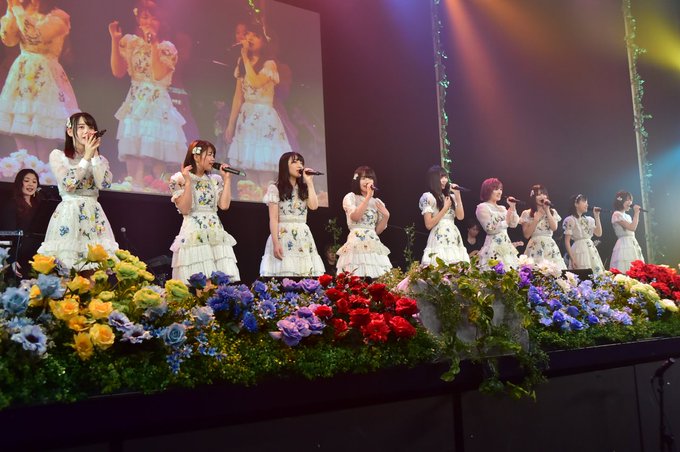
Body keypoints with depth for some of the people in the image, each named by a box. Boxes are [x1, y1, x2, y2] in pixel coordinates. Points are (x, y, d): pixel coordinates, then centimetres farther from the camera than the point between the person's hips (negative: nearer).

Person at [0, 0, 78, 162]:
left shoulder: (58, 16, -4)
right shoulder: (22, 13, 15)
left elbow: (36, 36, -21)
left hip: (45, 80, -6)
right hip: (22, 77, 6)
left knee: (45, 153, -7)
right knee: (24, 152, 4)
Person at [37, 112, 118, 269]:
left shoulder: (100, 159, 13)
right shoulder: (57, 155, 3)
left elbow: (104, 184, -7)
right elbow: (68, 185, -13)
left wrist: (94, 155, -5)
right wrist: (87, 157, -8)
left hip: (94, 215, 3)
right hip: (68, 214, -3)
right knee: (65, 261, -7)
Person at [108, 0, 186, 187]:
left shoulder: (167, 47, -1)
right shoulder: (130, 42, 8)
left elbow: (158, 74, -17)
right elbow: (118, 72, -2)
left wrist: (153, 44, -15)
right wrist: (115, 40, -7)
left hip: (157, 104, -3)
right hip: (135, 103, 3)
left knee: (156, 152, -5)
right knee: (134, 151, -3)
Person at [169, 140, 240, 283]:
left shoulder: (215, 180, 15)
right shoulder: (180, 179, 2)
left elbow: (224, 205, 2)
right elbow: (184, 209, -9)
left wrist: (227, 179, 7)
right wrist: (188, 182, -12)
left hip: (216, 233, 5)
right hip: (194, 234, -5)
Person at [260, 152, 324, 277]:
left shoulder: (303, 189, 18)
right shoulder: (275, 188, 2)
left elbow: (314, 206, -2)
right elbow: (273, 219, -5)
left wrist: (309, 182, 4)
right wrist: (276, 243, -15)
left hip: (303, 238, 5)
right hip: (283, 236, -5)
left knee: (306, 273, -3)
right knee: (284, 274, -12)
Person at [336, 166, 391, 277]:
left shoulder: (378, 202, 16)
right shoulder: (350, 197, 4)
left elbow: (378, 230, 15)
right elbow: (355, 217, -14)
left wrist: (386, 216, -1)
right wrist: (368, 196, -13)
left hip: (374, 245, 5)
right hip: (356, 245, -4)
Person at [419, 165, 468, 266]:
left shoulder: (450, 196, 16)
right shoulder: (428, 197, -3)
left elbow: (460, 216, 5)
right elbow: (429, 225, -9)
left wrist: (457, 196, 2)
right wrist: (445, 208, -7)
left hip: (454, 240, 6)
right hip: (439, 241, -6)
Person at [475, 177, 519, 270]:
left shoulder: (502, 208, 18)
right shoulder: (482, 207, -4)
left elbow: (514, 224, 10)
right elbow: (490, 229, -12)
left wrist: (513, 207, 6)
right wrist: (505, 222, -9)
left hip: (507, 246, 7)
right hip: (493, 247, -7)